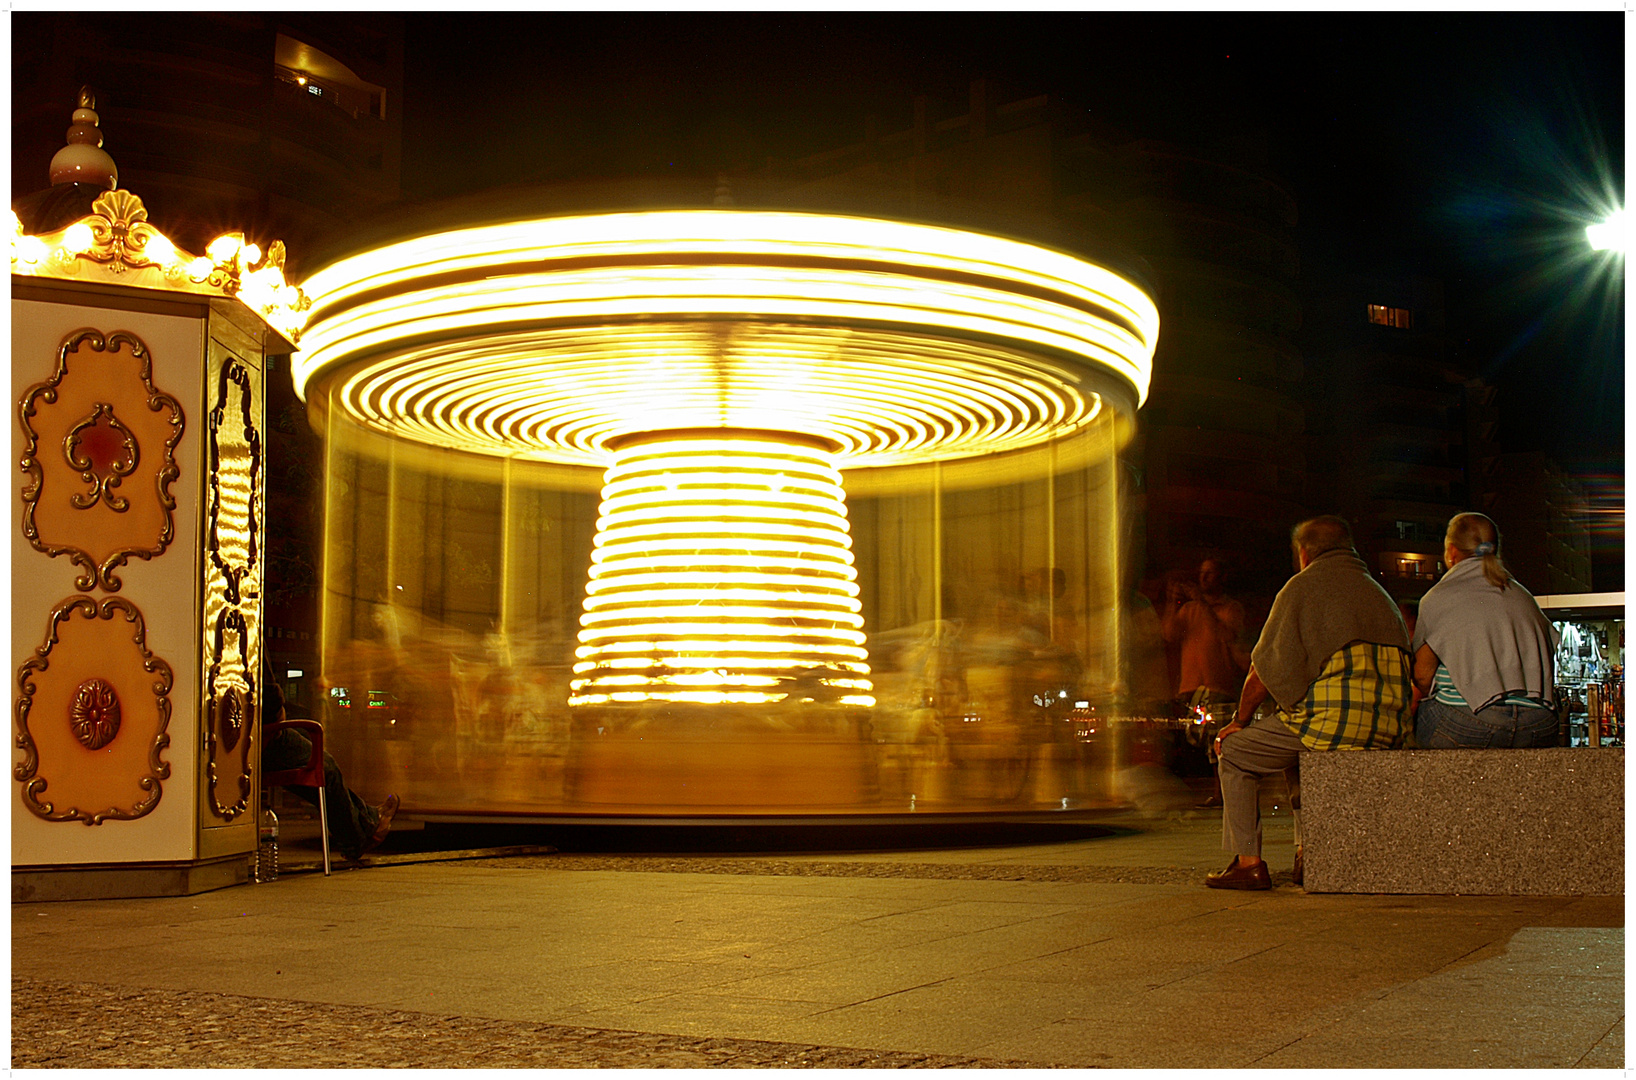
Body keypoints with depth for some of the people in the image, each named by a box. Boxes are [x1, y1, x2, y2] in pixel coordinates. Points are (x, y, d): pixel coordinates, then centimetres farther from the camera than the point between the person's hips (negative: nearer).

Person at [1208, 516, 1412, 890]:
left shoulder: (1302, 586, 1)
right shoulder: (1379, 592, 22)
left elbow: (1264, 673, -2)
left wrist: (1240, 720, 14)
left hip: (1331, 719, -8)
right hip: (1388, 729, 8)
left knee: (1236, 753, 13)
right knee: (1297, 751, 35)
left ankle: (1249, 863, 7)